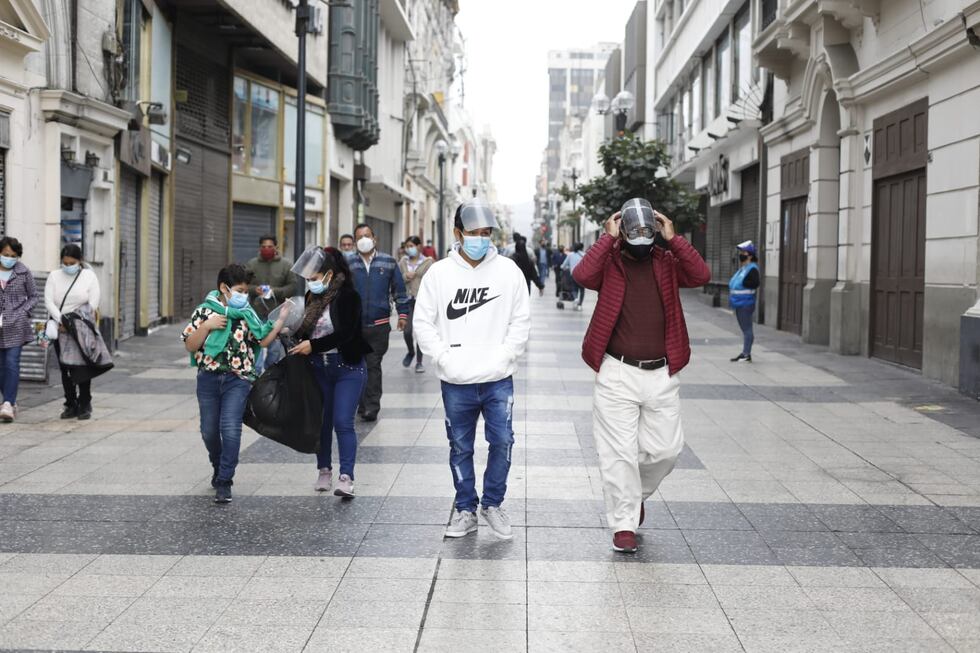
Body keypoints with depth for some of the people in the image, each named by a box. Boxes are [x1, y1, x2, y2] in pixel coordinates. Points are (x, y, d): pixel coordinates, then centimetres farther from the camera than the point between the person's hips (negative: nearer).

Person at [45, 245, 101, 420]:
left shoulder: (89, 276, 1)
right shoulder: (54, 276, 6)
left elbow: (92, 305, -5)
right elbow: (48, 301, -4)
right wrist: (61, 321, -18)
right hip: (59, 327, 2)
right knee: (65, 368, 4)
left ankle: (84, 405, 3)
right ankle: (71, 405, 11)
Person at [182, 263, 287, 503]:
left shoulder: (247, 314, 6)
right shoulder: (205, 311, 0)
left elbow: (263, 341, 5)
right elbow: (190, 346, -3)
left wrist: (281, 319, -2)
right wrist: (206, 326, -16)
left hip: (238, 379, 0)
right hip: (209, 378, 1)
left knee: (230, 429, -12)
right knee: (209, 430, 12)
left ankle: (224, 482, -5)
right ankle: (218, 467, 38)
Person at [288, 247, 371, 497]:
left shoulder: (347, 296, -14)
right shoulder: (313, 297, 6)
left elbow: (345, 334, -22)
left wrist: (313, 345, -22)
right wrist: (294, 335, -4)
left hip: (347, 367, -6)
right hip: (319, 368, 6)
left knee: (343, 422, -12)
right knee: (322, 421, 11)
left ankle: (346, 478, -13)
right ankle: (324, 471, 24)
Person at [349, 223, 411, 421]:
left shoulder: (388, 262, 5)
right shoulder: (349, 264, 5)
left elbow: (399, 289, 10)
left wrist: (403, 314, 7)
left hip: (379, 324, -1)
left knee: (373, 365, -2)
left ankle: (370, 407, -2)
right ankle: (365, 406, 16)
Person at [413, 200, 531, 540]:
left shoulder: (508, 271, 1)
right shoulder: (439, 273, 0)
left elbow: (521, 321, 3)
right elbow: (423, 322, 2)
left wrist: (503, 357, -7)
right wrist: (444, 358, -7)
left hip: (498, 380, 0)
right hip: (456, 383, 0)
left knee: (502, 441, -2)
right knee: (460, 447, 10)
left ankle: (493, 504, 18)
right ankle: (466, 509, 23)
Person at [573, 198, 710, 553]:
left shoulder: (667, 263, 6)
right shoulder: (609, 263, -1)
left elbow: (701, 275, -11)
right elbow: (582, 275, -22)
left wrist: (672, 239, -11)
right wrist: (607, 238, -15)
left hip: (662, 374, 3)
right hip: (617, 374, -3)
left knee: (666, 449, 8)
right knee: (619, 452, -1)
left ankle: (638, 493, 38)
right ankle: (624, 525, 10)